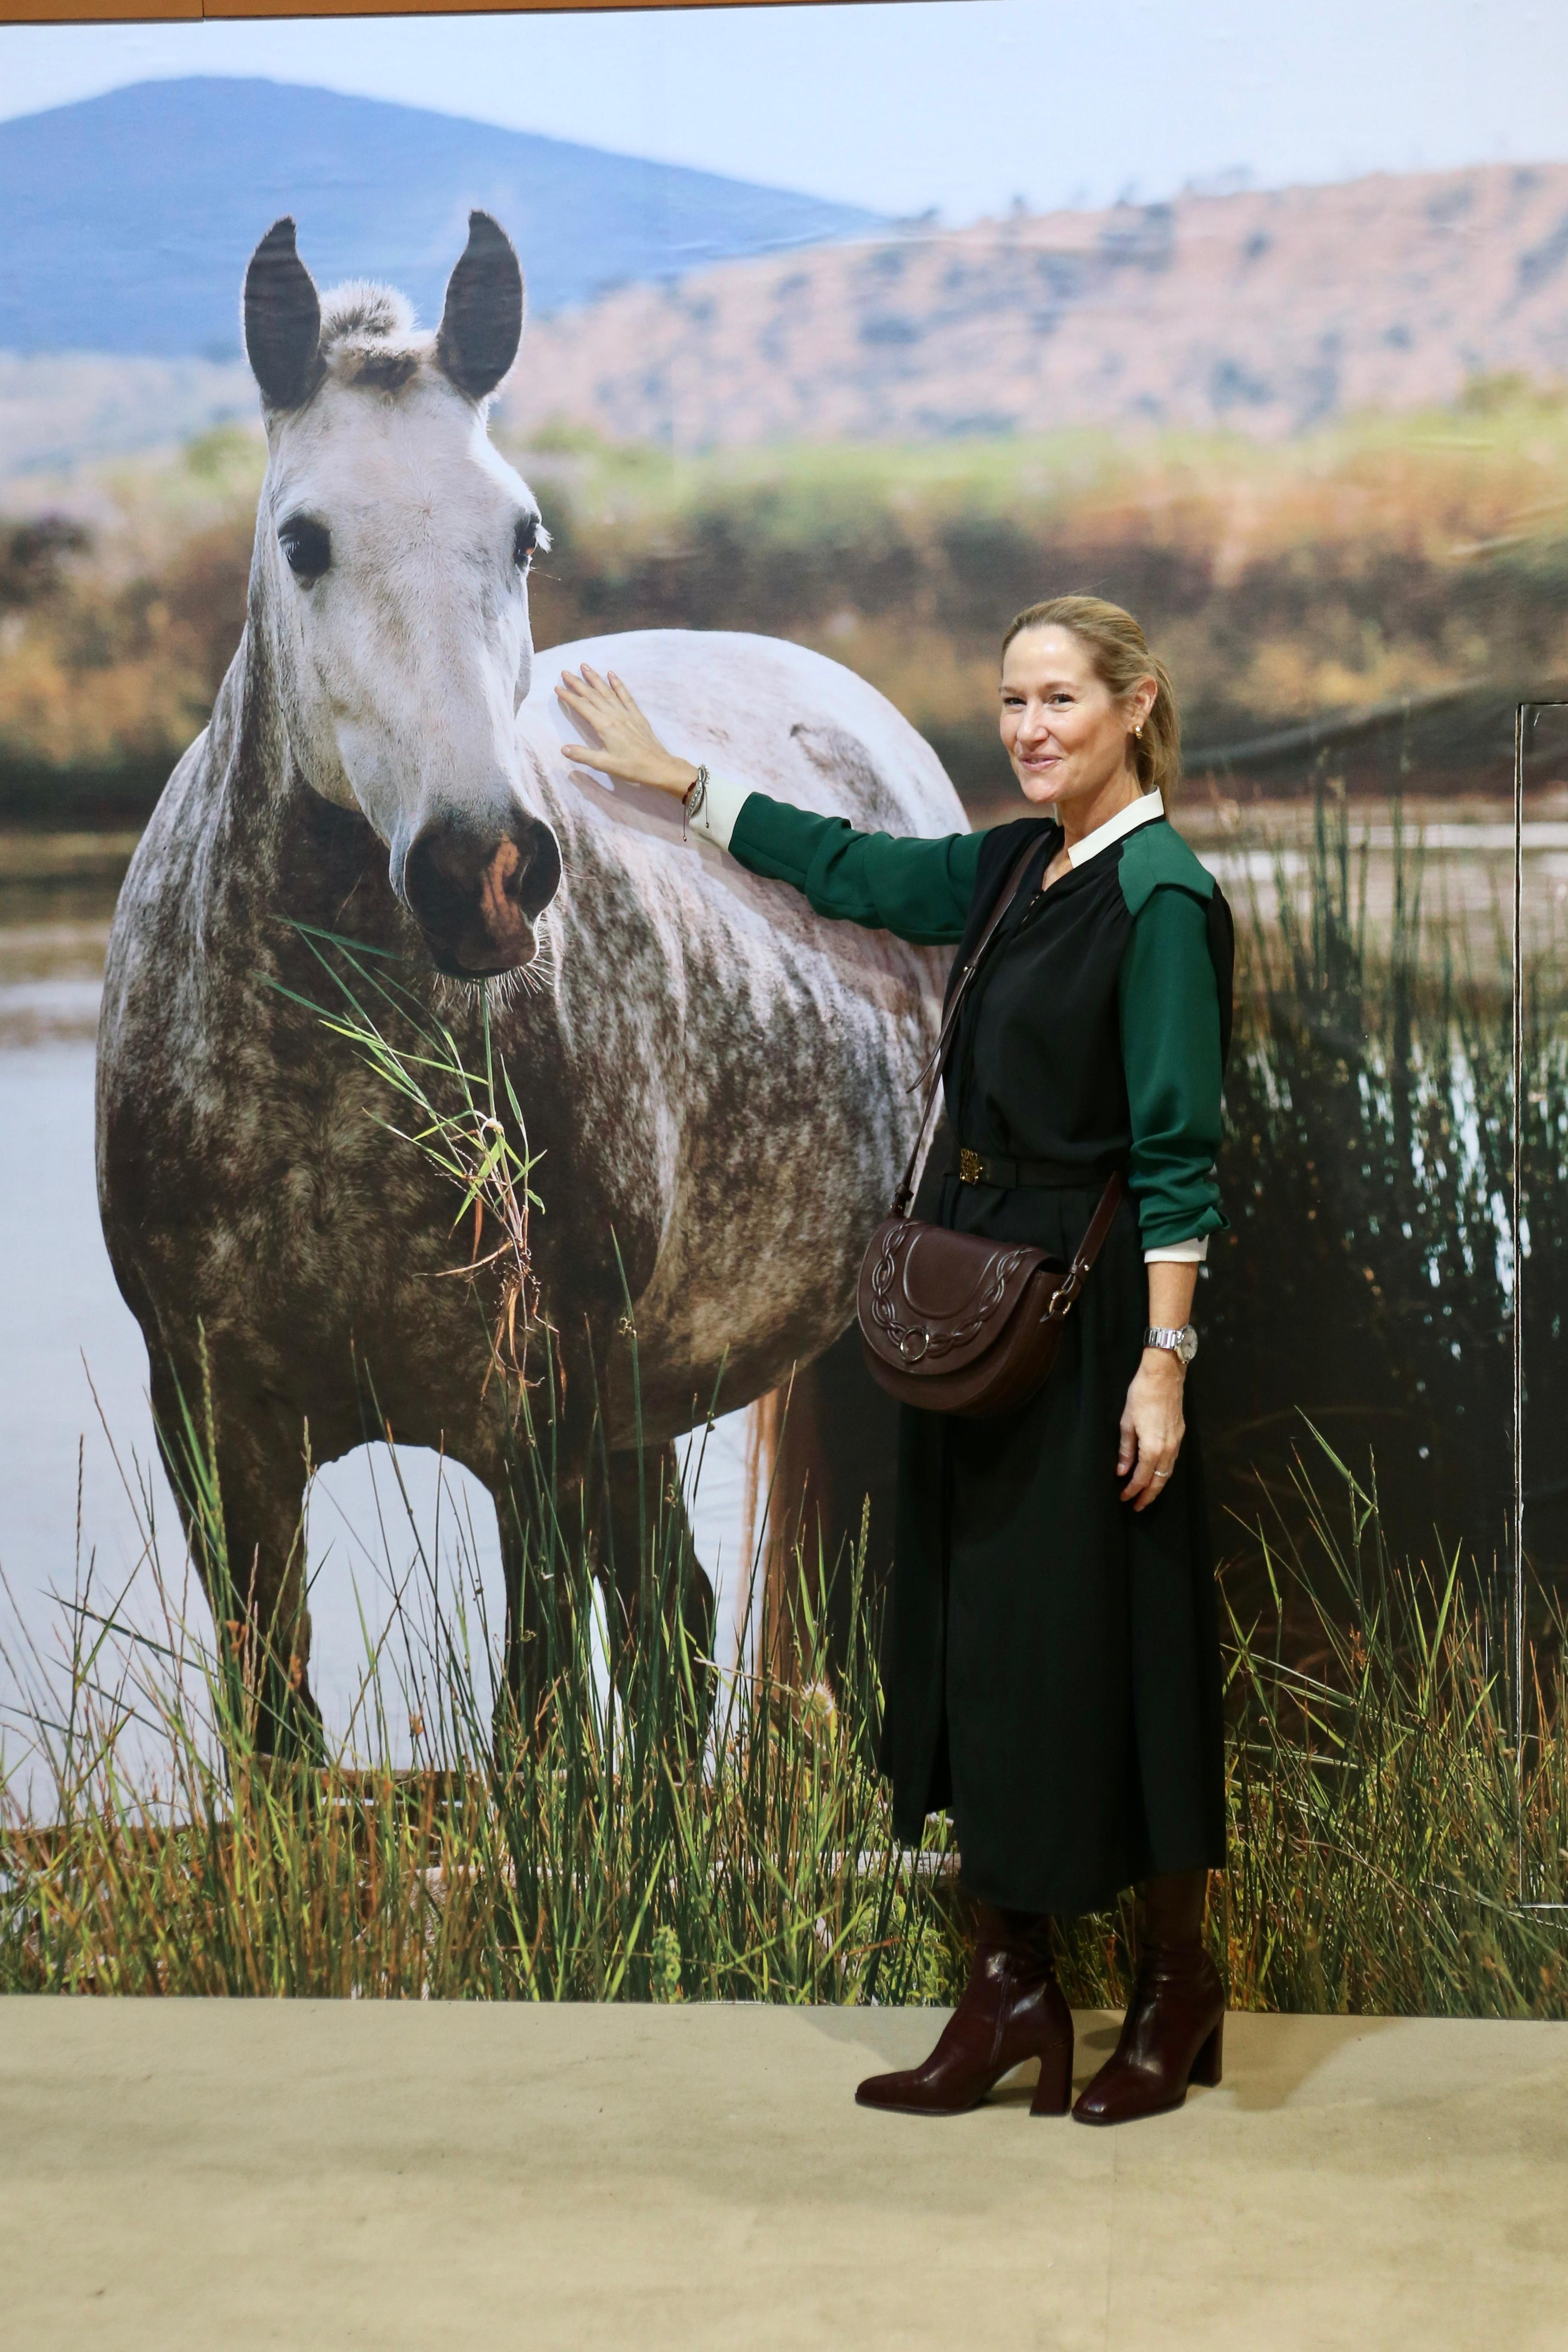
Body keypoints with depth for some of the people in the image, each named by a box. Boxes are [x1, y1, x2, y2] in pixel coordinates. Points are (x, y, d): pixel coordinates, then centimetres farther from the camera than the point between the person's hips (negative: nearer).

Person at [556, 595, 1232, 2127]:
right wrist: (671, 777, 29)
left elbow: (1177, 1151, -16)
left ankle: (1176, 1988, 16)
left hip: (1087, 1312, -8)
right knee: (978, 1637, 10)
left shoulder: (1162, 894, -14)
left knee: (1106, 1643, 0)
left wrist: (1164, 1362, -19)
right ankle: (1012, 1986, 19)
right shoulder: (1012, 871, 10)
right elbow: (844, 866, 25)